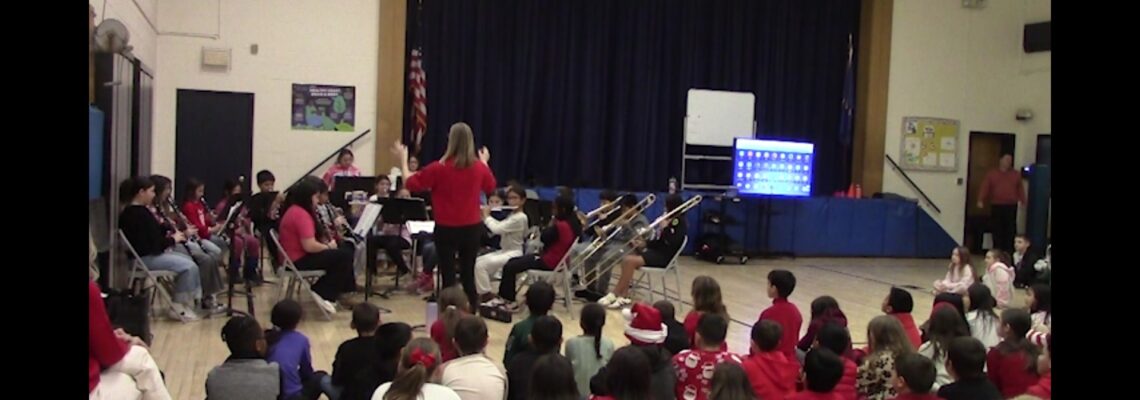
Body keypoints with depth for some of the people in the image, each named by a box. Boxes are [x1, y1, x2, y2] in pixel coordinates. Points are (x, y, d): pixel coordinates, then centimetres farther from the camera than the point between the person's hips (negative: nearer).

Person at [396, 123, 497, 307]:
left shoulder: (439, 168, -16)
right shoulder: (479, 167, -4)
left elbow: (409, 183, -7)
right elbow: (490, 187, 18)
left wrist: (403, 159, 7)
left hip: (446, 229, -3)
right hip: (472, 228, 4)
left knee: (448, 276, 4)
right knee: (468, 275, 14)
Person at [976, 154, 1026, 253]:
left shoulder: (1016, 174, 12)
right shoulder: (991, 174, 7)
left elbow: (1020, 189, 6)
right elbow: (985, 188, -2)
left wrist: (1023, 201, -4)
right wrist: (981, 200, -12)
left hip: (1011, 207, 1)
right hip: (996, 206, -1)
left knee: (1010, 230, -1)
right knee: (997, 230, 2)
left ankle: (1009, 251, 2)